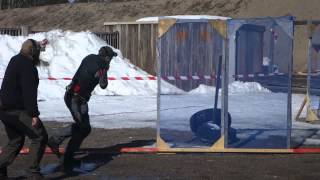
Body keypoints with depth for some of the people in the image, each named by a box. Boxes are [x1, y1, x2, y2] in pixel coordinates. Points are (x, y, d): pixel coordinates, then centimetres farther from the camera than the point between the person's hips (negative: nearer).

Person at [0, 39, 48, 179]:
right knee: (39, 137, -3)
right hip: (17, 110, -10)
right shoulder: (28, 66, -15)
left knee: (15, 141, 19)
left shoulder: (15, 60, 15)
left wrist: (38, 44, 51)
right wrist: (34, 114, -22)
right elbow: (29, 92, -22)